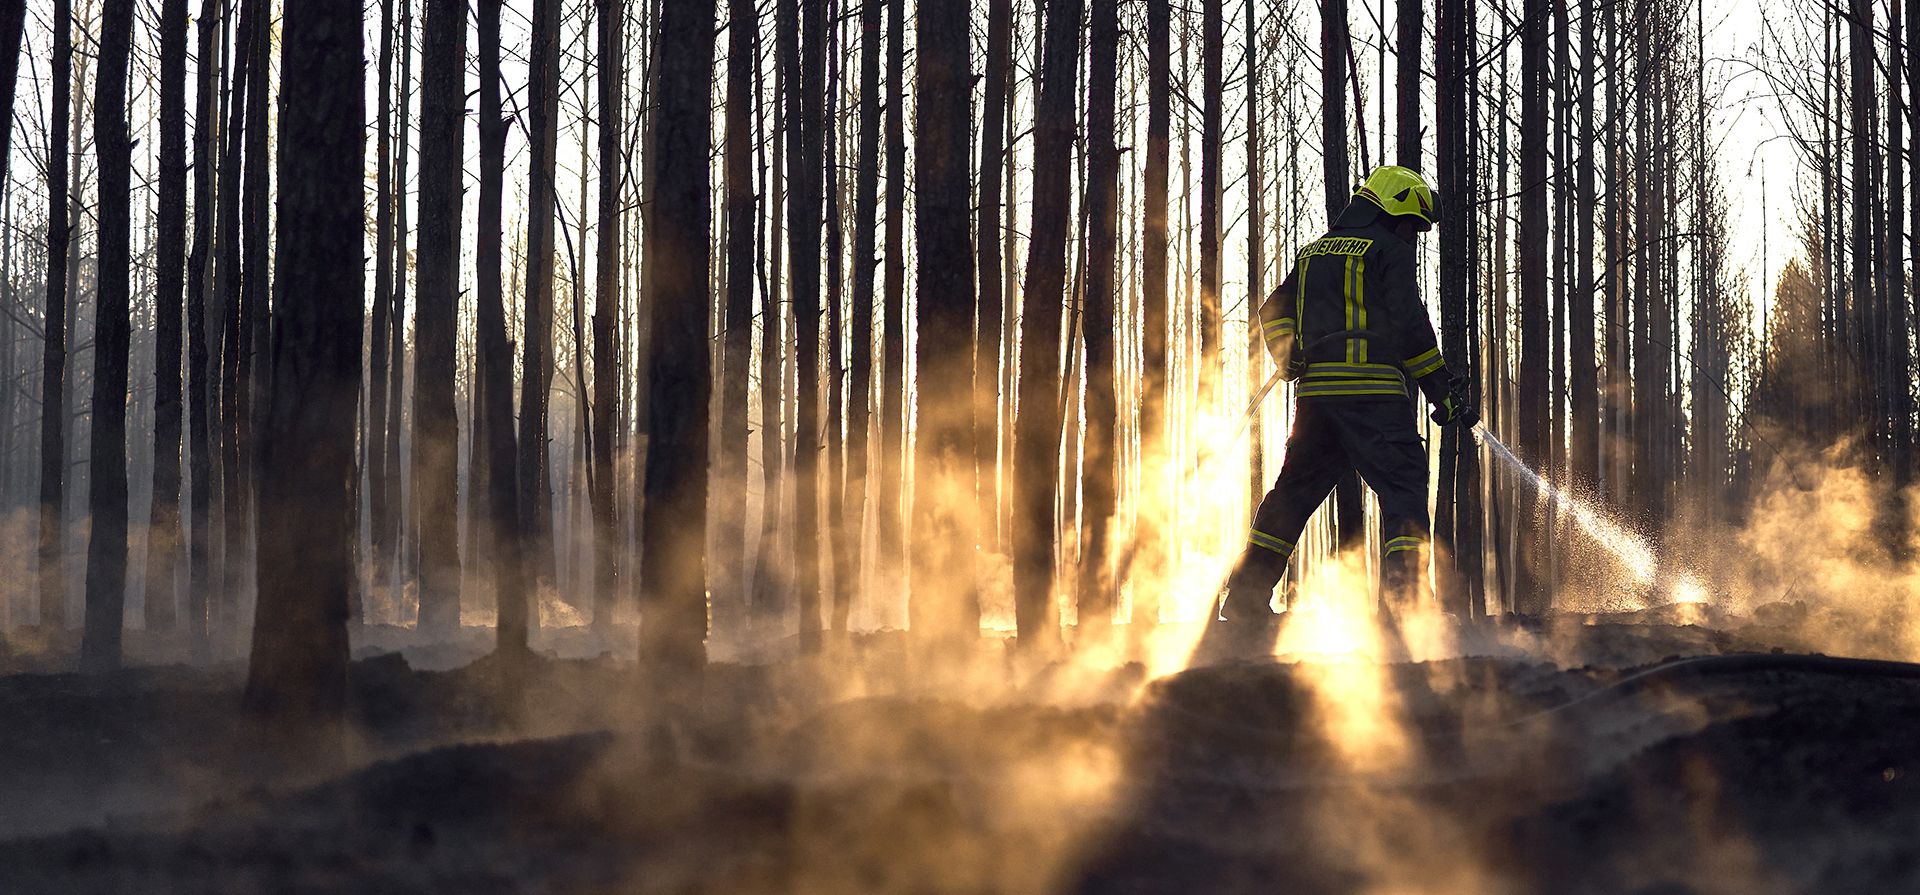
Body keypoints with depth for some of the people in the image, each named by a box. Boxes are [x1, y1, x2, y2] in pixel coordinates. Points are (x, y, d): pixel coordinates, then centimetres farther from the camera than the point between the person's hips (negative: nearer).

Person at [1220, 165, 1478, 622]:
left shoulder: (1314, 252, 22)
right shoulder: (1389, 251, 0)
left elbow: (1275, 310, 17)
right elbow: (1409, 326, -7)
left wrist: (1288, 355, 6)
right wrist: (1444, 391, -3)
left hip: (1315, 391, 7)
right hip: (1371, 389, -7)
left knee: (1295, 490, 14)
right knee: (1404, 486, -7)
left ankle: (1245, 596, 14)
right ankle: (1404, 594, -20)